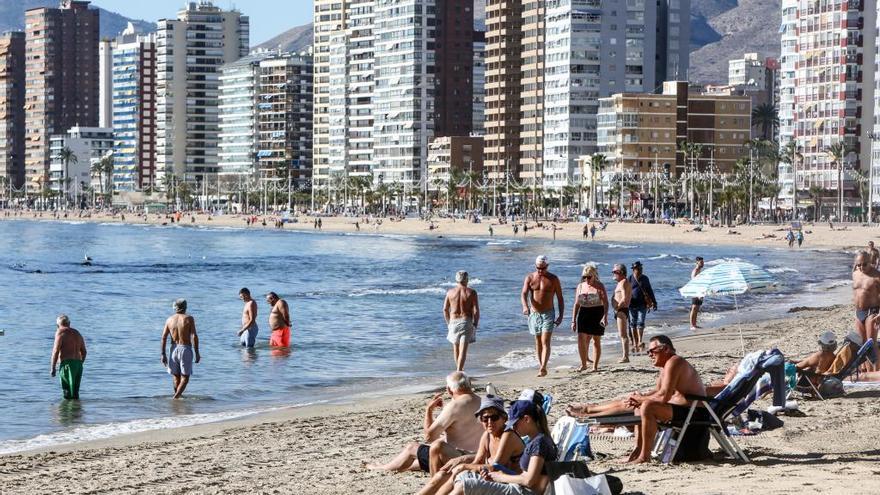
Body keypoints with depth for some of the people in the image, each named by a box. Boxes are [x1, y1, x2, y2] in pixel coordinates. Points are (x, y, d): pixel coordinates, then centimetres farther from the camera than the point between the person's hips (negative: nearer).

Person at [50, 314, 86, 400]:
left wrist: (53, 368, -8)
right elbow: (84, 352, 21)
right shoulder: (77, 333, 20)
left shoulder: (60, 332, -2)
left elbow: (56, 351, -9)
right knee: (75, 390, 11)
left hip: (67, 362, -7)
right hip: (78, 363, 7)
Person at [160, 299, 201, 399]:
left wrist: (163, 354, 6)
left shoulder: (170, 319, 4)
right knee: (185, 377, 1)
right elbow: (194, 336, -12)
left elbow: (164, 337, 1)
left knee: (176, 376, 16)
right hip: (185, 349, -4)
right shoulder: (189, 319, -6)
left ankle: (177, 397, 22)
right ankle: (176, 397, -15)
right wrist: (197, 353, -7)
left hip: (174, 349, 4)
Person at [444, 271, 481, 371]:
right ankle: (459, 371, -17)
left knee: (456, 347, 20)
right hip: (466, 321, -3)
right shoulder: (471, 292, -5)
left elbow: (445, 309, 5)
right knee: (463, 349, -6)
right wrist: (475, 324, 5)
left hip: (453, 321, 3)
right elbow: (476, 310, -7)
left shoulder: (450, 292, 2)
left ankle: (460, 369, 32)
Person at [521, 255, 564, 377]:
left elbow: (560, 298, 2)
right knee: (538, 342, 11)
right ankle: (540, 365, 21)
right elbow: (524, 293, -11)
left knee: (545, 341, -14)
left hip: (548, 313, -3)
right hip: (534, 313, 3)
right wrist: (525, 306, -31)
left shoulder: (553, 279, -3)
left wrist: (561, 315, -5)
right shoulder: (529, 278, 1)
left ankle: (543, 368, -21)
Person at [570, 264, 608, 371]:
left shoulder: (599, 286, -4)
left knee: (596, 341, 2)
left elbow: (605, 303, -10)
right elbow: (576, 304, 12)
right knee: (581, 339, -7)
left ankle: (595, 366, 9)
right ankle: (583, 364, 4)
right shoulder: (580, 287, 8)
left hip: (597, 314, -3)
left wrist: (605, 317, -24)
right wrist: (573, 320, 8)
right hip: (583, 314, 3)